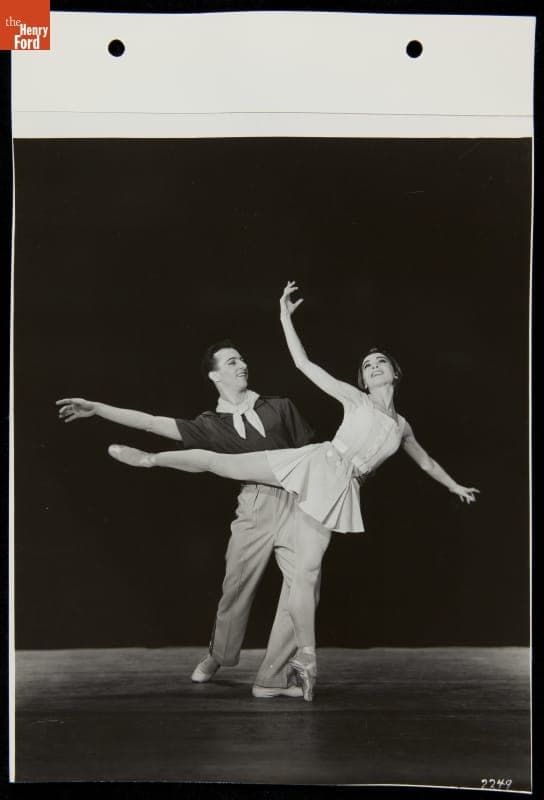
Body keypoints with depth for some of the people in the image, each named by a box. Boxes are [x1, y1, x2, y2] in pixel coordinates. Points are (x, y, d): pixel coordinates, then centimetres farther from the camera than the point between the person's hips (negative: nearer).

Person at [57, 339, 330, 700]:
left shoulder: (280, 407, 12)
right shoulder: (212, 424, 10)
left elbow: (312, 450, 15)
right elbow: (152, 422, 5)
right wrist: (96, 408, 1)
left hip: (296, 500, 0)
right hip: (254, 505, 0)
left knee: (306, 582, -12)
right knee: (237, 588, 4)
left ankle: (273, 677, -1)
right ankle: (217, 658, 34)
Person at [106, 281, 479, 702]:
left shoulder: (402, 426, 19)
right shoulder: (355, 399, 9)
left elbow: (425, 461, 37)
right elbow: (305, 364, 3)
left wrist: (455, 486, 43)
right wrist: (286, 317, 0)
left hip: (339, 490, 2)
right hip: (314, 464, -1)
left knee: (306, 570, -7)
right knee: (220, 462, -12)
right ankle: (151, 458, 4)